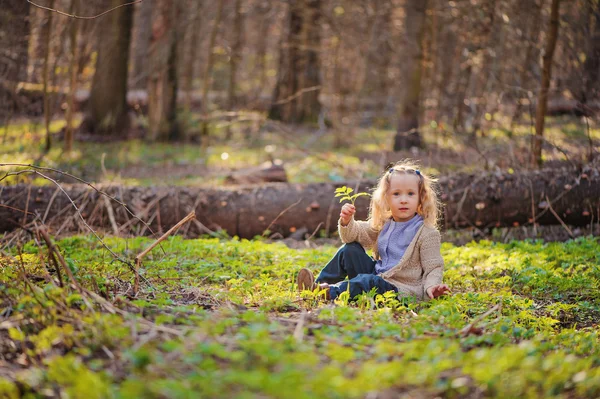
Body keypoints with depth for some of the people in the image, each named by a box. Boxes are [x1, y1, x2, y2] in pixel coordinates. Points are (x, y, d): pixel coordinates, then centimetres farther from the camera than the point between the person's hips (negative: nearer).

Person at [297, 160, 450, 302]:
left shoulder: (427, 233, -11)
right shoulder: (383, 224, 9)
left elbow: (434, 267, -10)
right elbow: (355, 234, 10)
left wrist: (431, 286, -31)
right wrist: (347, 221, -12)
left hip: (401, 289, -7)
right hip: (377, 274, 7)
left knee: (369, 281, -34)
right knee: (350, 250, 3)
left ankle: (330, 292, -26)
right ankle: (320, 283, 4)